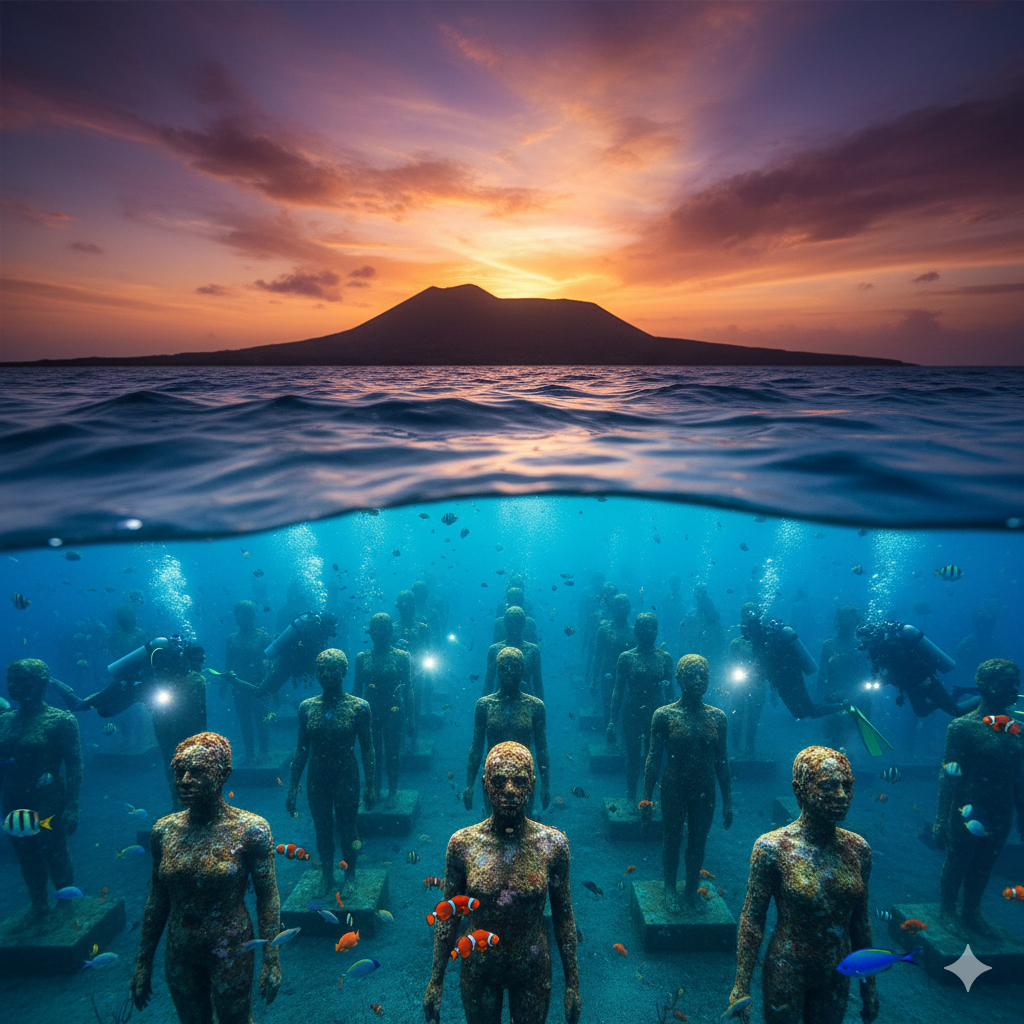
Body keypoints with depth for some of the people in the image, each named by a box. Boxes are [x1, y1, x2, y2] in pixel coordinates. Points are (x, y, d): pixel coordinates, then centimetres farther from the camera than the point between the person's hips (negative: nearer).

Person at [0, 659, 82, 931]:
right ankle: (38, 907, 38)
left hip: (48, 805, -5)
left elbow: (74, 766, -14)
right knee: (27, 859, 18)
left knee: (55, 858, 8)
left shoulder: (61, 721, -13)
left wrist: (71, 808, -19)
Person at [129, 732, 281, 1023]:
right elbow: (157, 900, 4)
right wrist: (143, 963, 8)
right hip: (179, 953, 4)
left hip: (231, 951, -3)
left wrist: (272, 961, -12)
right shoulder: (164, 830, -7)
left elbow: (268, 898, -12)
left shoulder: (250, 830, -18)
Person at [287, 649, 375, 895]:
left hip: (346, 777, -2)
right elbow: (301, 749, 1)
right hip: (317, 779, 2)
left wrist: (369, 786, -9)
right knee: (322, 830, 16)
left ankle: (350, 875, 38)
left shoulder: (358, 706, -12)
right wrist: (292, 788, 1)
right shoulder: (307, 707, -5)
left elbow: (367, 750, -7)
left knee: (346, 829, 13)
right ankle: (327, 875, 40)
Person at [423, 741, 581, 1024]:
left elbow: (563, 915, -5)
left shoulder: (553, 843, -17)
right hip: (478, 969, 0)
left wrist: (572, 983, 1)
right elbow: (448, 915, -5)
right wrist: (435, 981, 1)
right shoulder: (462, 843, -17)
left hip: (533, 969, 0)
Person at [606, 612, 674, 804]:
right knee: (633, 757, 7)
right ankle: (631, 799, 21)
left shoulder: (665, 657, 0)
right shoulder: (626, 657, -4)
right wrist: (612, 721, -4)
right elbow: (618, 690, -2)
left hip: (656, 713, 1)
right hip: (632, 714, -1)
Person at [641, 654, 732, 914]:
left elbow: (721, 761, 5)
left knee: (698, 841, 16)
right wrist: (646, 801, -9)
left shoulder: (717, 717, -3)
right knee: (673, 838, 14)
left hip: (705, 791, 2)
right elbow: (653, 759, -9)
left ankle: (692, 888, 39)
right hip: (674, 790, -2)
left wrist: (727, 801, 7)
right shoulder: (664, 715, -13)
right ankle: (670, 888, 37)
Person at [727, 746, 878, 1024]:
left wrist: (869, 986, 11)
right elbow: (752, 918, -14)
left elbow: (861, 921, 5)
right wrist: (741, 986, -13)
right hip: (786, 974, -4)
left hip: (837, 977, 4)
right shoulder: (773, 848, -20)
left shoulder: (858, 848, -6)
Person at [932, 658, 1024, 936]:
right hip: (968, 812, -5)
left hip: (1000, 816, 5)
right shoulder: (963, 727, -15)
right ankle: (947, 910, 30)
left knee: (983, 867, 18)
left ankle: (972, 912, 37)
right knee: (957, 863, 10)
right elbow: (948, 775, -15)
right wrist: (941, 818, -16)